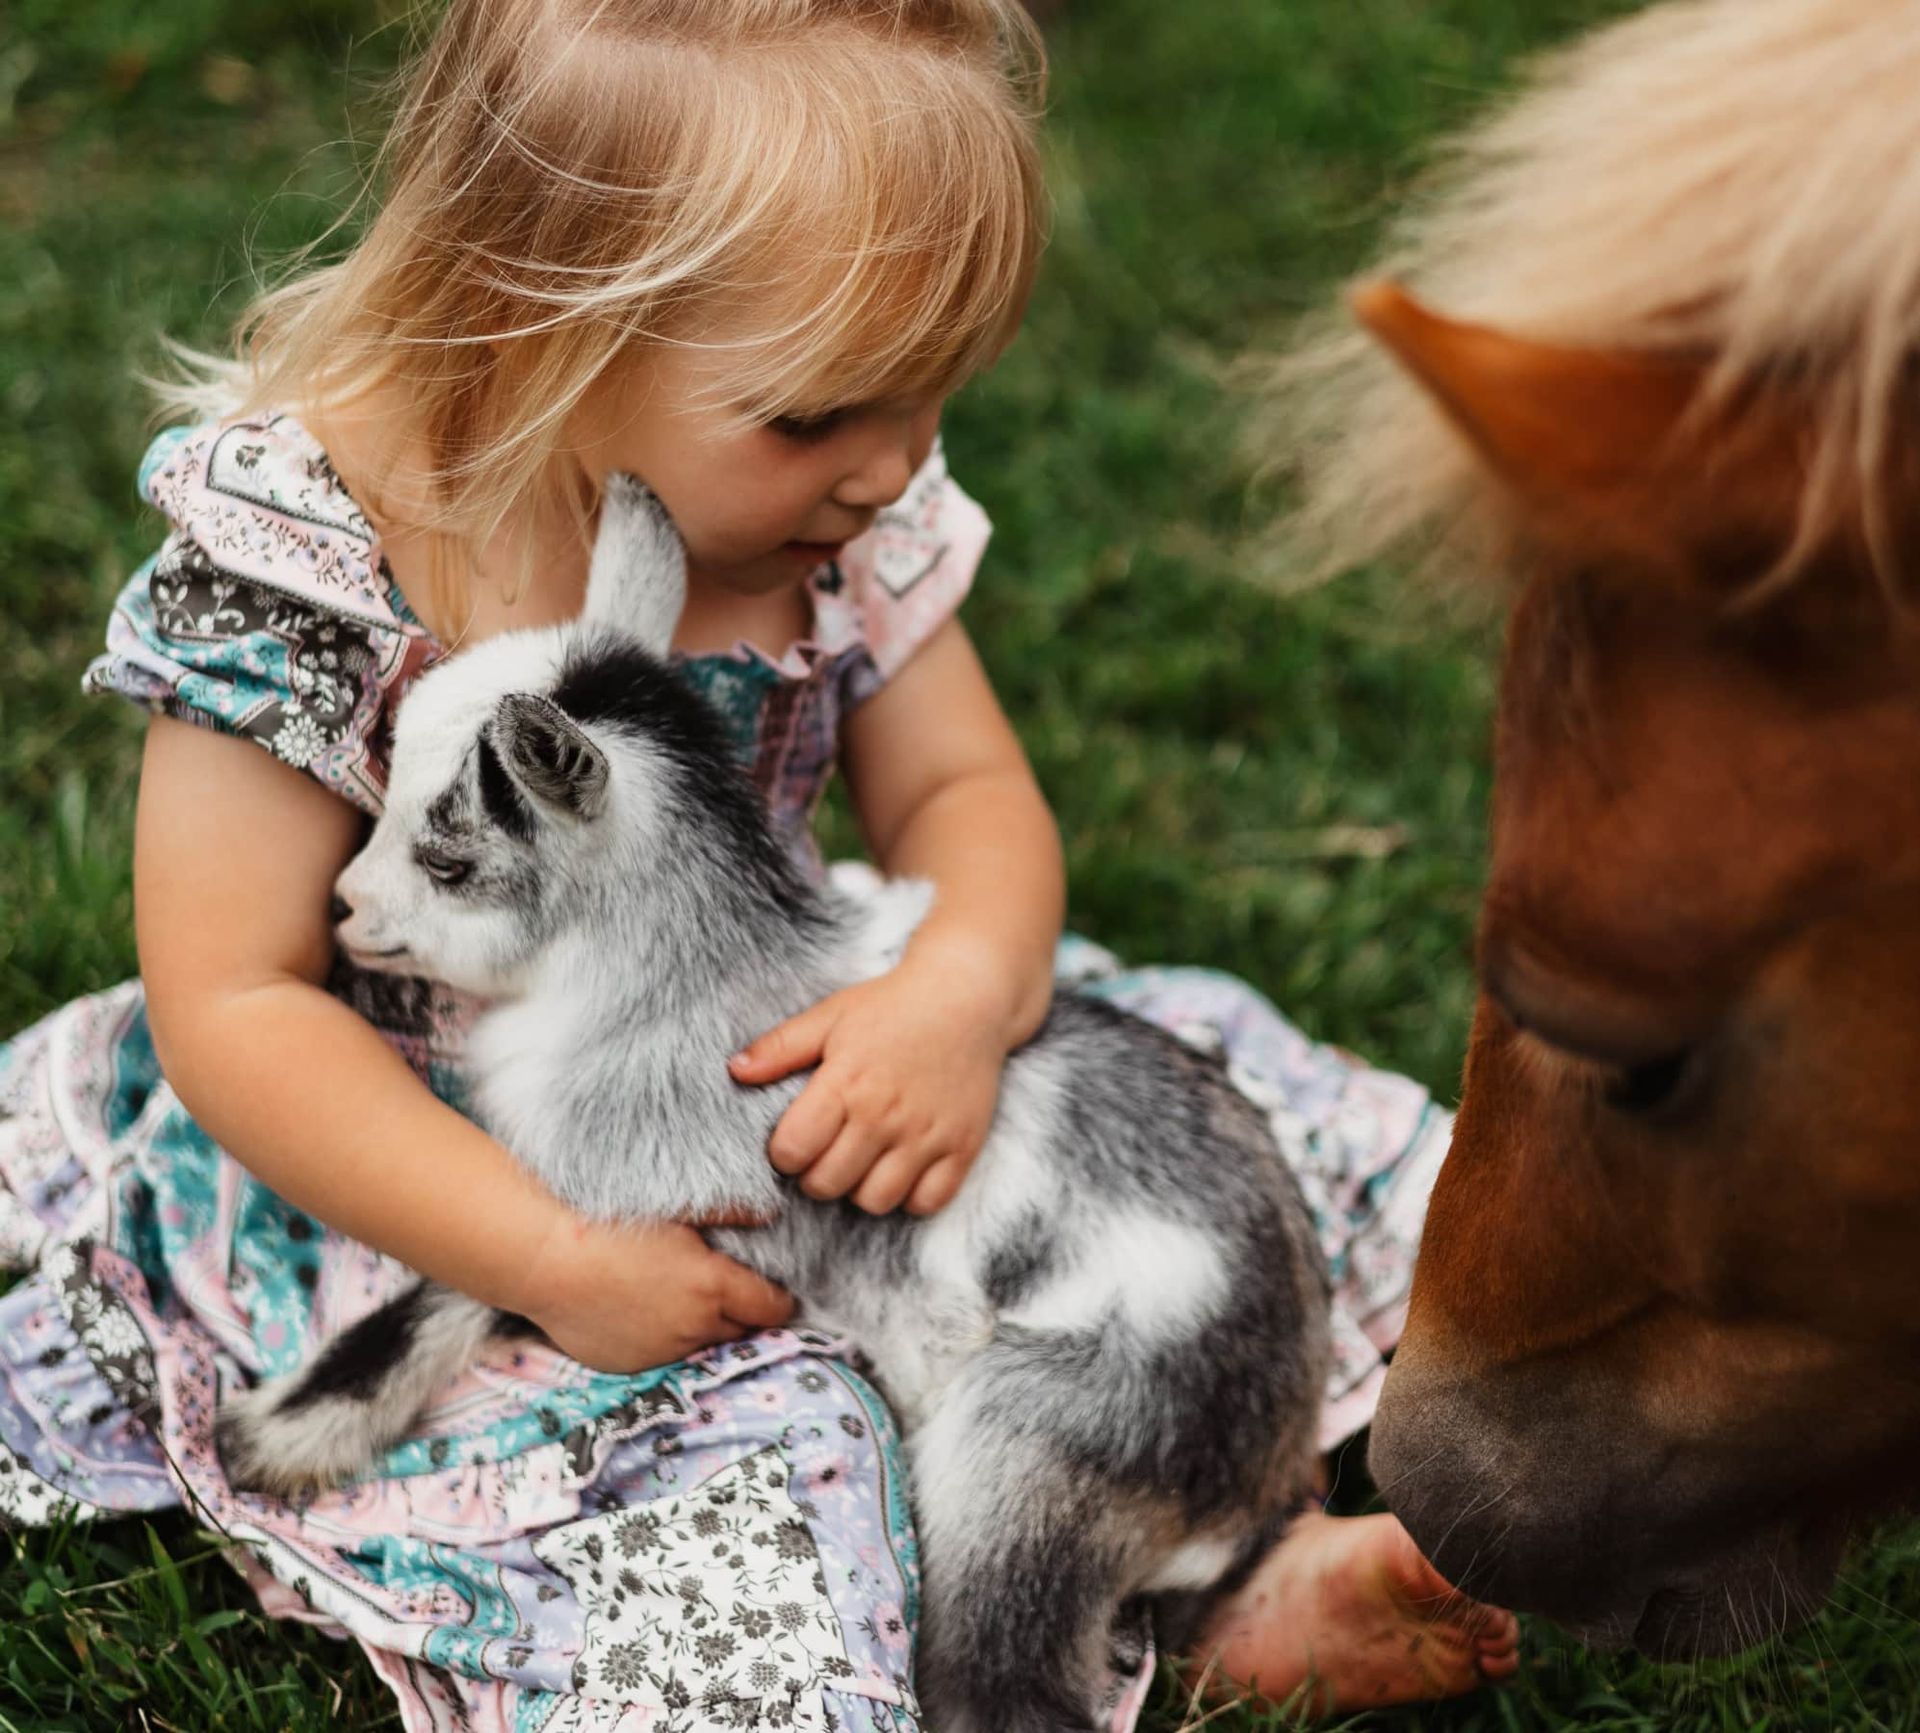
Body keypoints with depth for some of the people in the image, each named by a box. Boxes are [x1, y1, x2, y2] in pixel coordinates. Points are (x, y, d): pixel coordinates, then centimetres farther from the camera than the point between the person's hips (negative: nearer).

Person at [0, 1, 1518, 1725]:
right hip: (434, 1185, -5)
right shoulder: (299, 560, -23)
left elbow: (963, 789, -2)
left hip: (784, 1064, 6)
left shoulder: (844, 505, -8)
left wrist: (963, 986, -27)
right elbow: (233, 1006, -20)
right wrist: (558, 1256, -28)